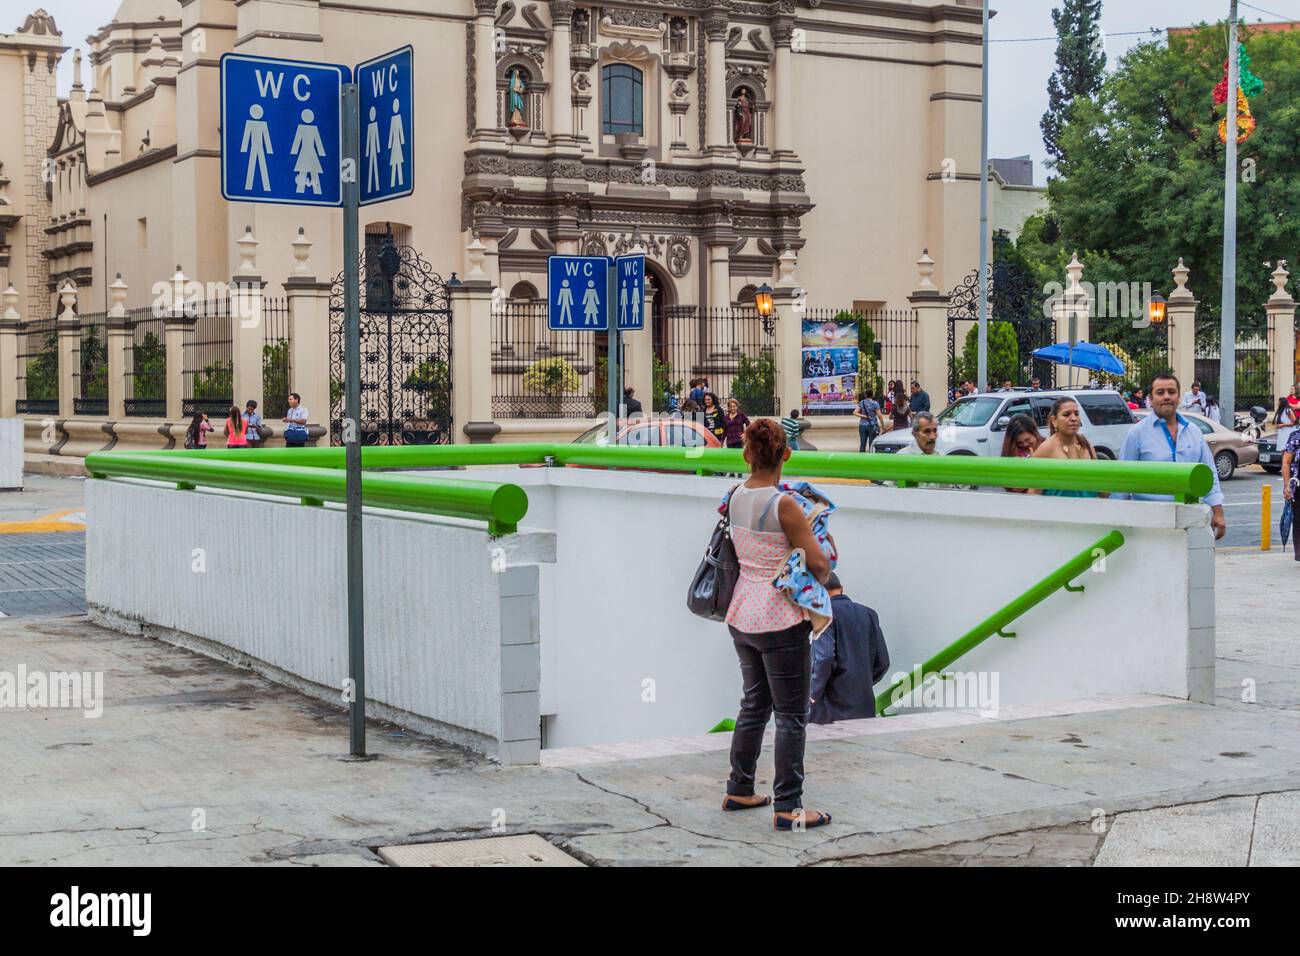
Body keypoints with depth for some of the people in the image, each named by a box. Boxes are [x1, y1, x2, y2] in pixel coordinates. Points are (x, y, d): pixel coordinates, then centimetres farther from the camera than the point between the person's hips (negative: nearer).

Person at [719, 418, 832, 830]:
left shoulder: (736, 497, 1)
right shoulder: (783, 505, -18)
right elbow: (819, 563, -17)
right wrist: (823, 580, 6)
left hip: (742, 617, 7)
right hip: (781, 621, -7)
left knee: (754, 704, 21)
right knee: (791, 715, 1)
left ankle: (739, 790, 28)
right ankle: (788, 808, 3)